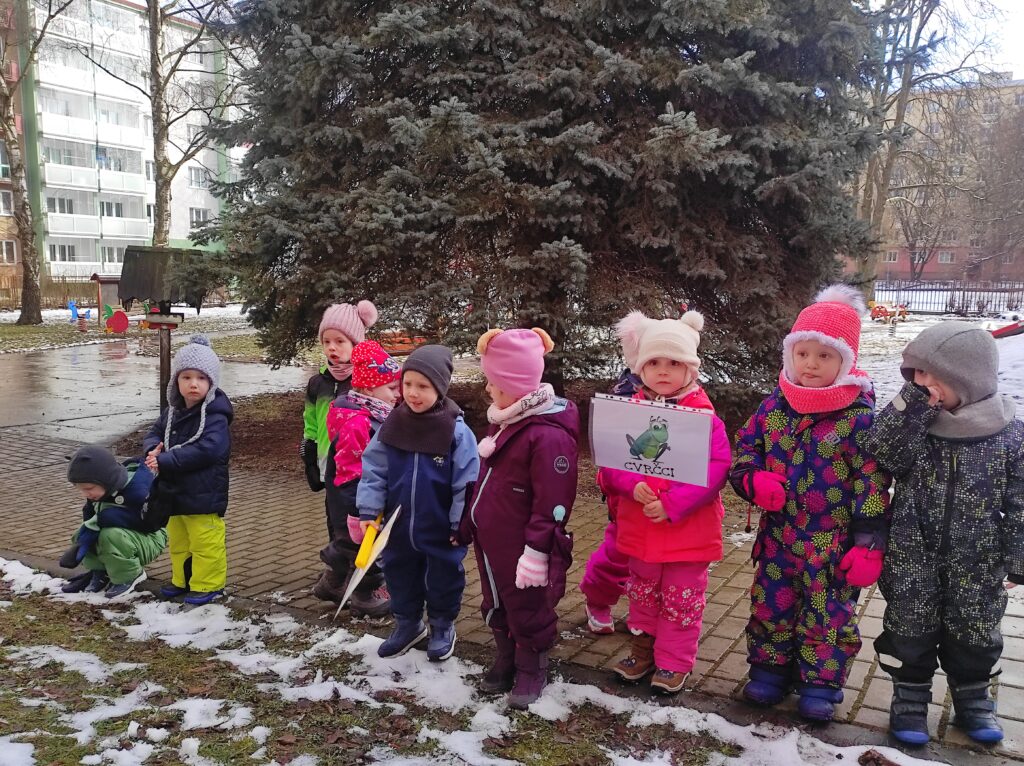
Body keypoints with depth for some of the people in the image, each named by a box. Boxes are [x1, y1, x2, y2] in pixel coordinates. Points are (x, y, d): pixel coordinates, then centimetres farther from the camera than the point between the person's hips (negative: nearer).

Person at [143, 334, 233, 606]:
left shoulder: (215, 416, -20)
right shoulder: (172, 412, 7)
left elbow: (205, 450, -30)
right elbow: (154, 434, 12)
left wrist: (165, 460, -28)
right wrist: (153, 449, -13)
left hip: (203, 495, -8)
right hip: (175, 492, 8)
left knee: (205, 542, 3)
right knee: (177, 541, 22)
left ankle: (208, 584, 19)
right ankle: (182, 579, 39)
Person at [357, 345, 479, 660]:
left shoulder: (457, 431, -17)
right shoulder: (391, 426, -6)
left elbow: (466, 484, -14)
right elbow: (373, 470, -1)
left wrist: (461, 525, -11)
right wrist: (368, 510, -7)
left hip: (441, 531, -3)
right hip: (398, 526, 4)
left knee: (443, 579, 15)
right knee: (399, 576, 20)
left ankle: (442, 627, 38)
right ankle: (407, 623, 43)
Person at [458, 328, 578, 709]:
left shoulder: (548, 435, -26)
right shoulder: (503, 422, 6)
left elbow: (552, 503, -25)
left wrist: (537, 550, -24)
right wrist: (469, 525, 20)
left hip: (522, 550, -9)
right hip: (491, 545, 9)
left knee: (527, 610, 10)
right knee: (496, 606, 22)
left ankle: (531, 669, 30)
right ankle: (505, 661, 41)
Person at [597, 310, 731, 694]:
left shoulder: (703, 417, -13)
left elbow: (716, 468, -19)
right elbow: (610, 462, -2)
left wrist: (672, 504, -24)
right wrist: (633, 484, -22)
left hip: (688, 529, -4)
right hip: (640, 529, 4)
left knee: (681, 600, 12)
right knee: (642, 595, 21)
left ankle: (674, 663, 29)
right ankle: (643, 649, 40)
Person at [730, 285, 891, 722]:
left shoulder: (859, 415, -13)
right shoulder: (775, 406, -1)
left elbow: (873, 483, -12)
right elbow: (745, 448, 9)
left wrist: (868, 543, -14)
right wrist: (754, 480, -12)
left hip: (832, 543, -4)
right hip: (778, 534, 4)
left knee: (828, 612, 11)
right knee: (771, 604, 15)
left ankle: (821, 683, 28)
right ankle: (769, 669, 33)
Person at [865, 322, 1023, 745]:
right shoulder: (912, 424, -9)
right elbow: (882, 453, -28)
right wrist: (911, 403, -31)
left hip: (976, 565, 0)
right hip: (912, 559, 0)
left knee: (974, 633, 18)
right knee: (909, 630, 12)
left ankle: (972, 698, 41)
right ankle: (910, 698, 31)